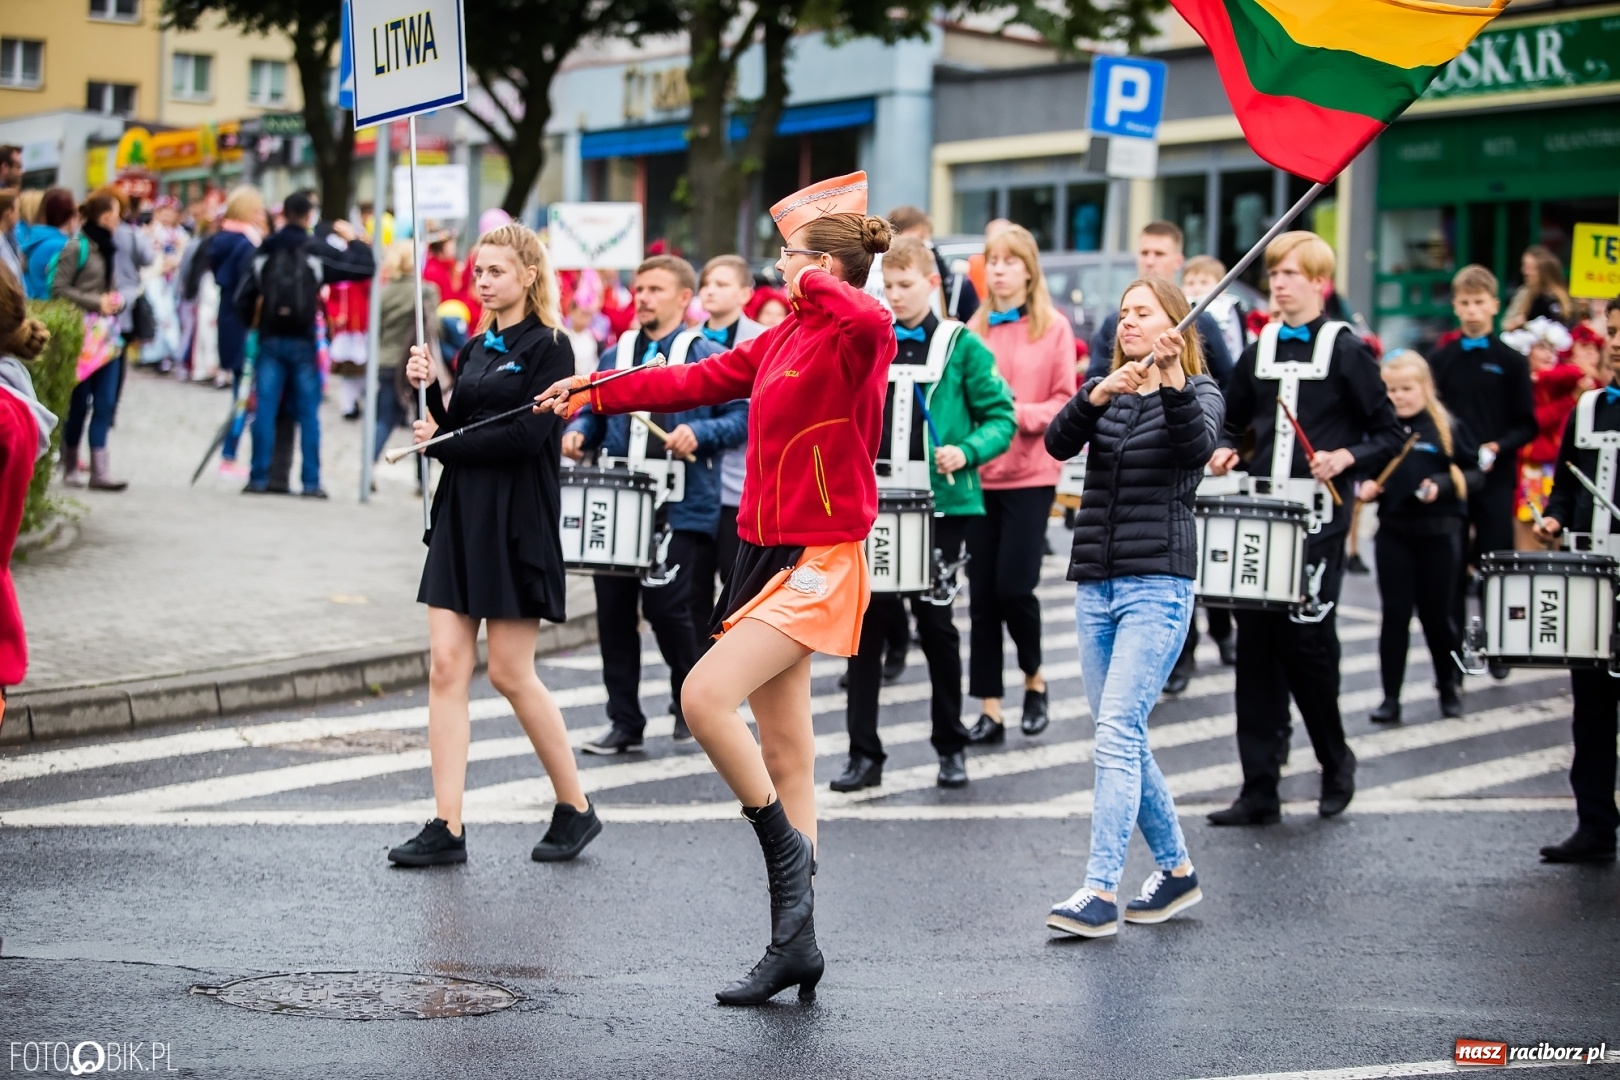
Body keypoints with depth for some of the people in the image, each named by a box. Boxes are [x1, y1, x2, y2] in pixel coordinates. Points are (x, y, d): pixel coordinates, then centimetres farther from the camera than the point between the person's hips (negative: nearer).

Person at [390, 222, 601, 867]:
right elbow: (455, 429, 14)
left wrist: (444, 443, -9)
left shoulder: (548, 347, -6)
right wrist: (431, 389, -2)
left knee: (511, 673, -2)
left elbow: (529, 435, -16)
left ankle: (575, 808, 15)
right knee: (446, 667, -1)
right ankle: (447, 828, 1)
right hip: (460, 516, 7)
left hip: (517, 522, -7)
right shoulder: (474, 349, 15)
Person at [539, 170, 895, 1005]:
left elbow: (872, 319, -38)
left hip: (818, 562, -9)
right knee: (783, 751, 9)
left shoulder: (854, 337, -13)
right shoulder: (782, 338, 13)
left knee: (706, 695, -20)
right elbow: (698, 380, 22)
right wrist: (595, 396, 25)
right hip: (769, 550, 9)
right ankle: (795, 942, 13)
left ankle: (784, 848, 1)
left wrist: (812, 283, -20)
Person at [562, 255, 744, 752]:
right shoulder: (615, 356, 14)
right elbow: (594, 412, 21)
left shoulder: (707, 357, -1)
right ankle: (624, 724, 14)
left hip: (682, 511, -5)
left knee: (666, 608, -10)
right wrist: (578, 432, -1)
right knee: (614, 614, 4)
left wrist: (699, 433, -22)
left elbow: (742, 416, -6)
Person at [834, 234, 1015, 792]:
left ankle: (951, 746, 19)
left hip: (940, 505, -3)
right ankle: (864, 752, 6)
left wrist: (968, 451, -18)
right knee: (868, 620, 0)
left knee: (935, 621, 4)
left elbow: (1000, 417, -2)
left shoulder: (961, 345, -1)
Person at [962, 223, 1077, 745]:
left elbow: (1066, 401, -2)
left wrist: (1020, 414, -18)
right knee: (982, 593, 3)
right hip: (980, 473, 3)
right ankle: (990, 707, 11)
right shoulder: (974, 329, 7)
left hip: (1030, 474, -3)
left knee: (1013, 586, -8)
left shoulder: (1054, 327, 0)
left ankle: (1034, 678, 19)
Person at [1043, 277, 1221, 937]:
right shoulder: (1104, 392, 14)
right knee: (1121, 739, 10)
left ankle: (1100, 894, -18)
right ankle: (1177, 871, 25)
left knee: (1117, 732, -16)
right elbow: (1058, 442, -6)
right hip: (1095, 584, 6)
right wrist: (1096, 396, -23)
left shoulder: (1200, 392, 1)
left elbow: (1197, 448, -21)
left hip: (1158, 585, -6)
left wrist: (1172, 383, -35)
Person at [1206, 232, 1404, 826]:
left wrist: (1345, 457, -17)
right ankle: (1259, 790, 6)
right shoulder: (1259, 350, 13)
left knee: (1307, 639, -7)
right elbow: (1235, 421, 25)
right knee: (1255, 644, 2)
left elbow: (1389, 435, 0)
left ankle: (1336, 761, 19)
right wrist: (1225, 451, 4)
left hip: (1318, 518, -5)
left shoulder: (1346, 351, -2)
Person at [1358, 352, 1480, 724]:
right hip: (1393, 533, 2)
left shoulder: (1449, 428, -3)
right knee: (1394, 614, 2)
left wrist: (1442, 485, -17)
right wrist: (1365, 488, -8)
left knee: (1437, 613, 7)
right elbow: (1365, 473, 13)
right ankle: (1391, 697, 5)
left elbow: (1475, 475, -1)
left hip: (1439, 535, -2)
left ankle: (1449, 688, 28)